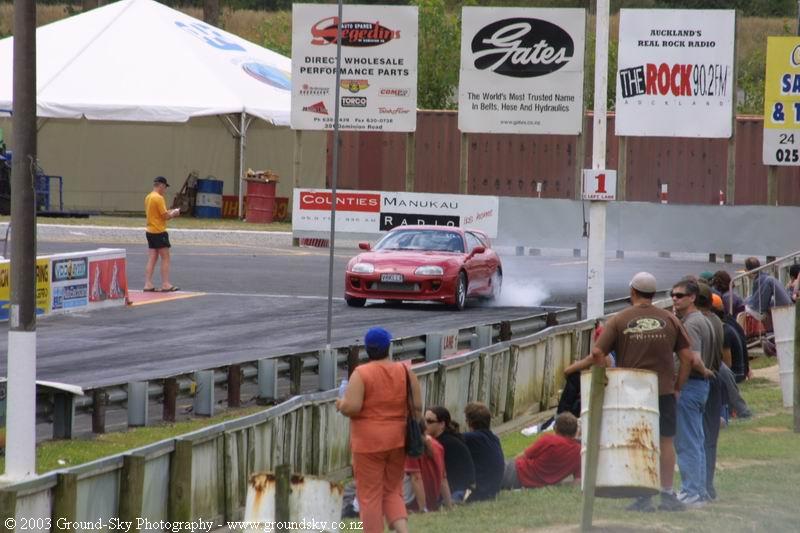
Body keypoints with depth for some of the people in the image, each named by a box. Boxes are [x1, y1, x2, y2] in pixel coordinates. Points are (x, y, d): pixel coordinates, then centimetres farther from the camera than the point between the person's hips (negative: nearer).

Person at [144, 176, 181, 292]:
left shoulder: (148, 197, 11)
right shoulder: (159, 198, -16)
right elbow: (165, 216, -17)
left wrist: (170, 212, 15)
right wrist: (174, 213, 2)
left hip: (150, 232, 8)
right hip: (159, 232, -8)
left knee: (152, 259, 8)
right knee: (165, 258, -1)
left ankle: (148, 284, 4)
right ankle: (165, 285, -1)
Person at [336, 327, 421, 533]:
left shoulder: (361, 373, -13)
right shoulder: (405, 372, 0)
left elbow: (351, 407, -20)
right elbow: (417, 407, 2)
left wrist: (341, 404, 2)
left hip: (368, 441, -4)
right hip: (397, 440, 4)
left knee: (370, 496, 4)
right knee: (393, 492, 15)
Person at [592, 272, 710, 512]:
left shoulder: (619, 320, -3)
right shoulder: (669, 319, 3)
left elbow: (597, 353, -10)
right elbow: (688, 357, 1)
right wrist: (678, 385, 9)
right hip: (663, 391, 1)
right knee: (665, 441, 11)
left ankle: (643, 498, 4)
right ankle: (668, 495, 11)